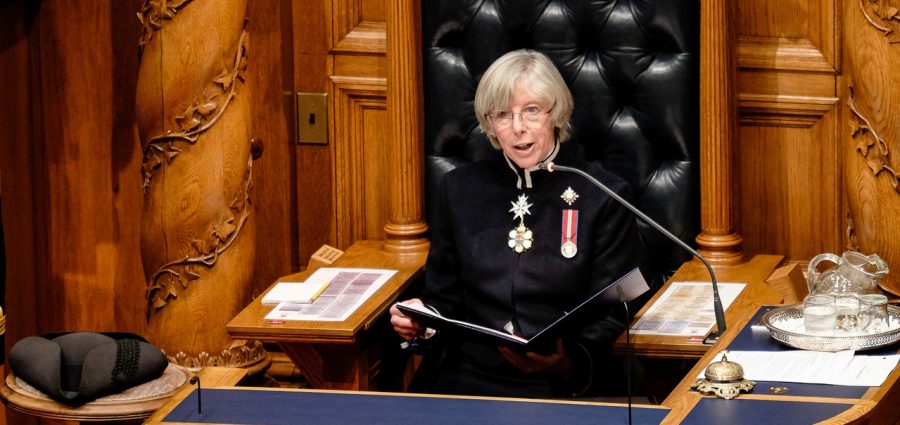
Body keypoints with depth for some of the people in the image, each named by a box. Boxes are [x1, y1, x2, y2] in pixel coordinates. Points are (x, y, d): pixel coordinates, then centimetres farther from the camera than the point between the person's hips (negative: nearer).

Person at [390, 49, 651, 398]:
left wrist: (568, 363, -19)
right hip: (468, 379, 3)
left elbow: (610, 316, 1)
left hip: (566, 387, -3)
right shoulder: (460, 189, 13)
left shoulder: (603, 197, 3)